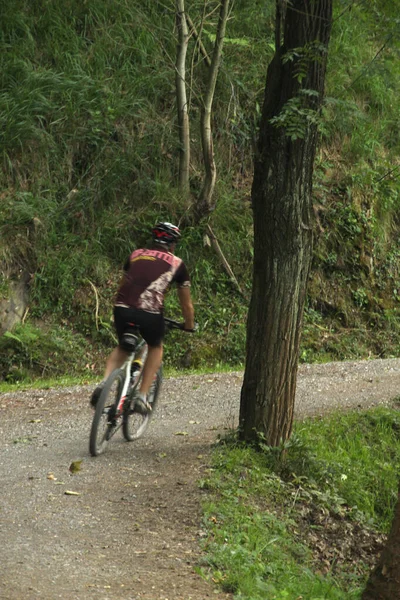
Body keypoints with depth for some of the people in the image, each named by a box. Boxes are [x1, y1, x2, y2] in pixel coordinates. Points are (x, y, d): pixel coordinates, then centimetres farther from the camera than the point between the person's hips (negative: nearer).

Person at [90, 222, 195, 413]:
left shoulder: (136, 255, 24)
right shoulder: (177, 264, 17)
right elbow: (186, 302, 25)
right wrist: (189, 325, 41)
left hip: (122, 309, 3)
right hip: (150, 313, -3)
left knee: (122, 347, 29)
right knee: (156, 347, 27)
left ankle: (104, 382, 4)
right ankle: (142, 396, 17)